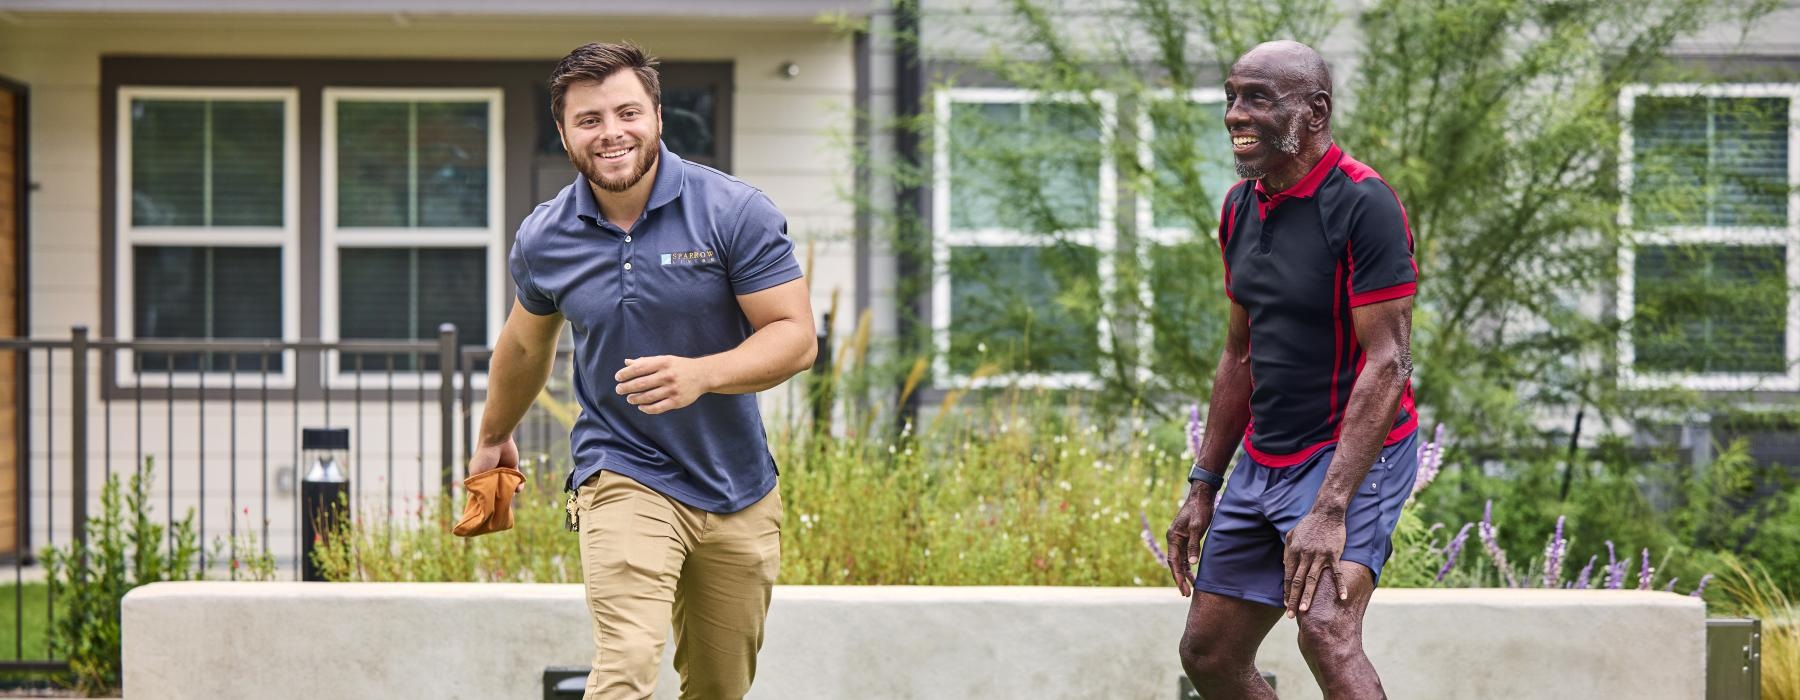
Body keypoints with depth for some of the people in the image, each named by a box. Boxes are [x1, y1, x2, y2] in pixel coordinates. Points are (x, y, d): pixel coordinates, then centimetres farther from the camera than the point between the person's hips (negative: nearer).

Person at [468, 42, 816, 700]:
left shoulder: (736, 212, -11)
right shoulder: (543, 239, -3)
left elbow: (796, 335, -12)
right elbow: (526, 346, 18)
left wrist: (700, 375, -29)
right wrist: (494, 438, 33)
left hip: (739, 491, 1)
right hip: (623, 478, -1)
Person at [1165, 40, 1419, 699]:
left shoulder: (1363, 203, -17)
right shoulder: (1240, 208, 8)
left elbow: (1387, 363, -22)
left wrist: (1329, 509, -28)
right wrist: (1203, 487, 14)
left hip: (1354, 453, -8)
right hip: (1262, 462, 8)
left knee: (1325, 630, -29)